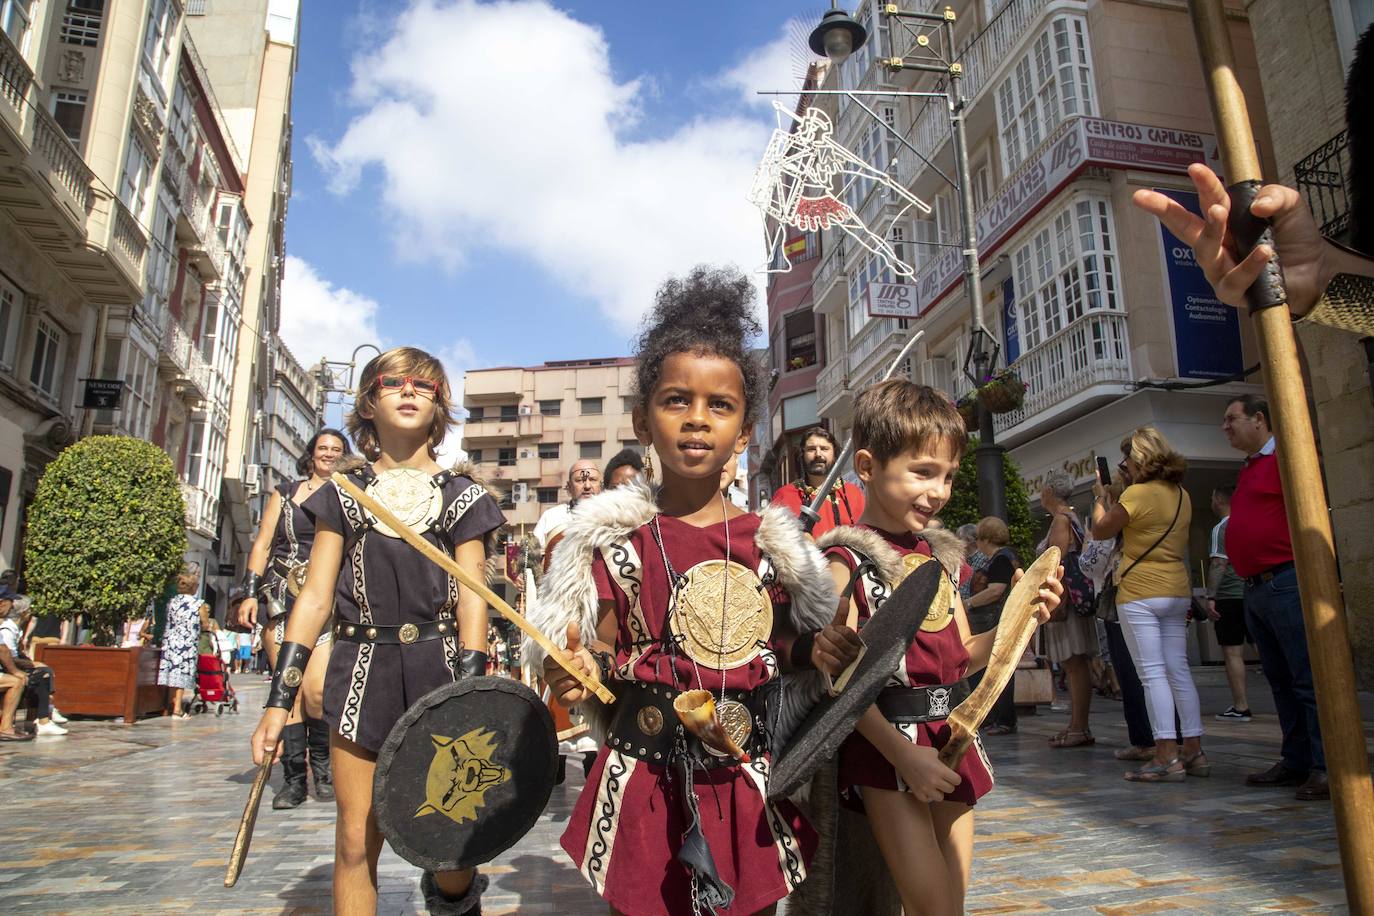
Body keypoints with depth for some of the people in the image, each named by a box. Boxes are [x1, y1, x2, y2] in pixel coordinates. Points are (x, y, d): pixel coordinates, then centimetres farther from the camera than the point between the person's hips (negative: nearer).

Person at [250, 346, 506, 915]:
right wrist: (279, 699, 1)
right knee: (355, 843, 4)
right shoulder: (343, 494, 10)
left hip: (437, 669, -1)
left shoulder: (461, 496, 6)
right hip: (361, 671, 1)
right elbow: (315, 598, 7)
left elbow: (472, 601, 0)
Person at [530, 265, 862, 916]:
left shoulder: (767, 542, 1)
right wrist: (585, 668, -21)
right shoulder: (617, 540, -5)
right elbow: (610, 650, -1)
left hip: (746, 776, 2)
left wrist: (813, 648, -10)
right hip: (646, 773, -2)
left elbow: (776, 644, 10)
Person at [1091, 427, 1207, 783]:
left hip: (1140, 593, -8)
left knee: (1153, 673, -6)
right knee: (1179, 672, 11)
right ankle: (1194, 751, 14)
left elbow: (1100, 531, -4)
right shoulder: (1181, 495, 11)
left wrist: (1100, 496, 10)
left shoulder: (1138, 493, -13)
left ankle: (1167, 756, -7)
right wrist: (1113, 497, 20)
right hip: (1177, 592, 8)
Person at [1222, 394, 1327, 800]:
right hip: (1255, 589, 10)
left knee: (1308, 679, -6)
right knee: (1281, 680, 12)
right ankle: (1297, 761, 19)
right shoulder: (1247, 469, 22)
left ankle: (1326, 766, 0)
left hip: (1286, 582, -10)